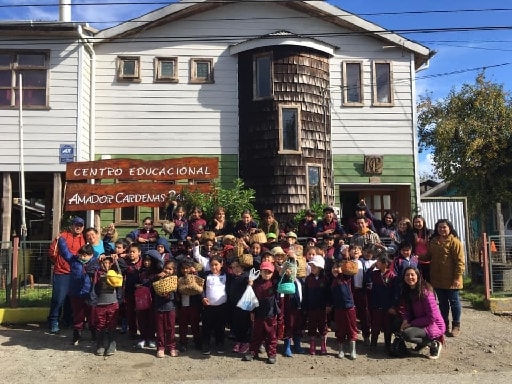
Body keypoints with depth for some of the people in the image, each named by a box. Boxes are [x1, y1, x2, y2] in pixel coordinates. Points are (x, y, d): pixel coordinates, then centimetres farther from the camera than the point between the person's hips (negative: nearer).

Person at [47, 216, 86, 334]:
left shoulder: (83, 239, 10)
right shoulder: (63, 236, -4)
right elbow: (52, 251, -4)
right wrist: (58, 263, 4)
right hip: (61, 273, -5)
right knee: (58, 298, -5)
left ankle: (68, 320, 27)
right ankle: (53, 322, 5)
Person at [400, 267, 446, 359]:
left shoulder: (425, 292, -22)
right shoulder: (407, 291, 1)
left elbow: (432, 317, -21)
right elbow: (407, 310, 5)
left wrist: (411, 323, -19)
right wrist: (405, 320, -18)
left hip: (434, 325, -8)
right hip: (421, 323, 8)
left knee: (406, 334, -26)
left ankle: (434, 344, -6)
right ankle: (423, 342, 12)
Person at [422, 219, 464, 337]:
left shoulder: (454, 241, -11)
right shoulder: (433, 241, 9)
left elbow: (460, 261, -14)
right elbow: (428, 256, 17)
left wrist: (457, 277, -18)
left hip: (450, 279, -6)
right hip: (437, 279, 6)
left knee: (454, 302, 7)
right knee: (442, 303, 15)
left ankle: (456, 326, 20)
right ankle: (444, 325, 27)